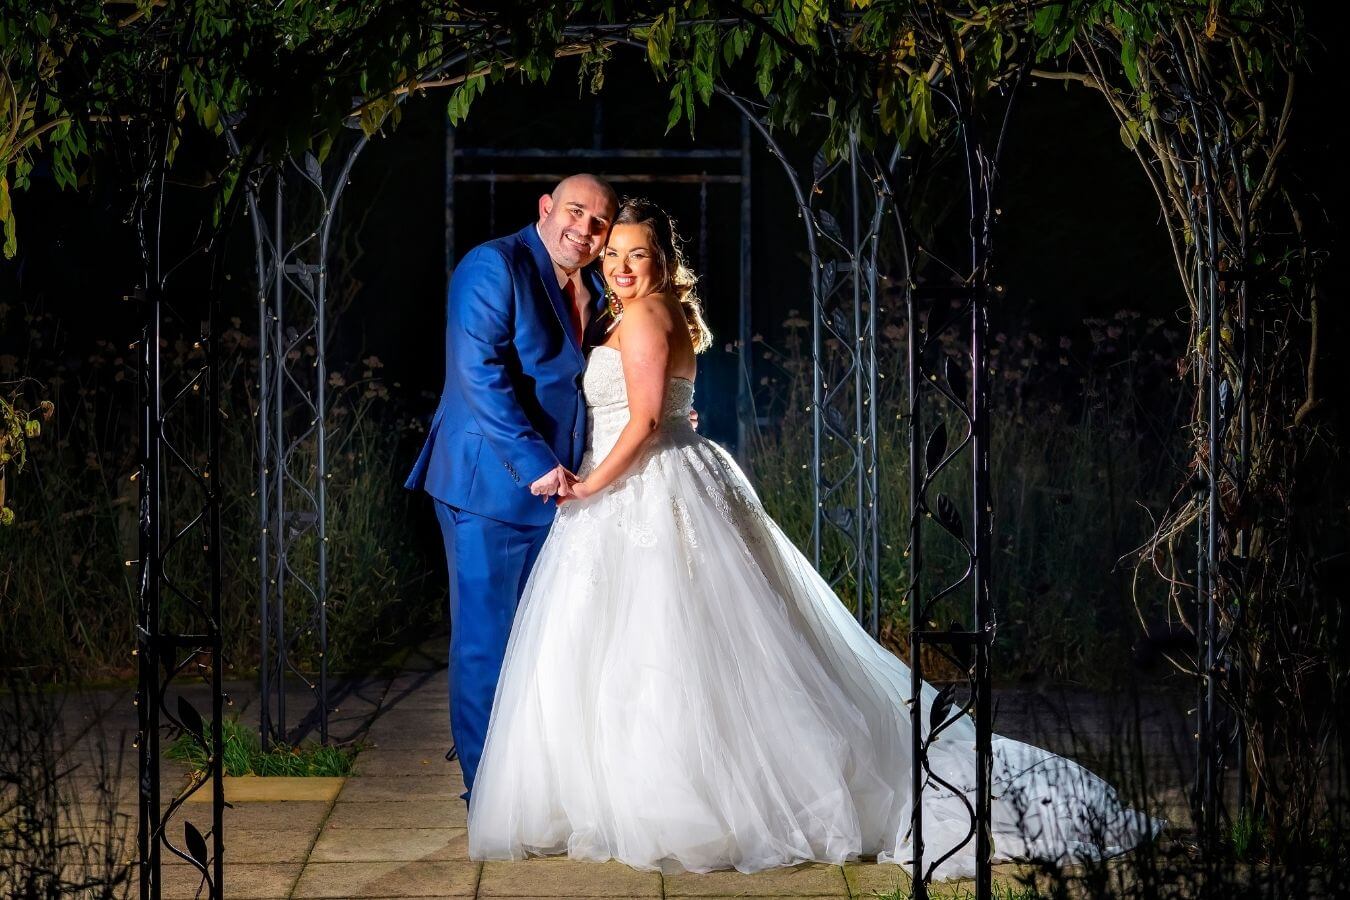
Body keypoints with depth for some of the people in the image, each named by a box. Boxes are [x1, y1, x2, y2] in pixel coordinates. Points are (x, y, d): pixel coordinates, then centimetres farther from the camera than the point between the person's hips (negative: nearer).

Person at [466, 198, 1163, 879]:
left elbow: (644, 419, -19)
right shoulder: (671, 315, 18)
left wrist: (591, 485, -14)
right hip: (645, 499, 10)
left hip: (643, 492, -10)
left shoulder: (643, 315, -12)